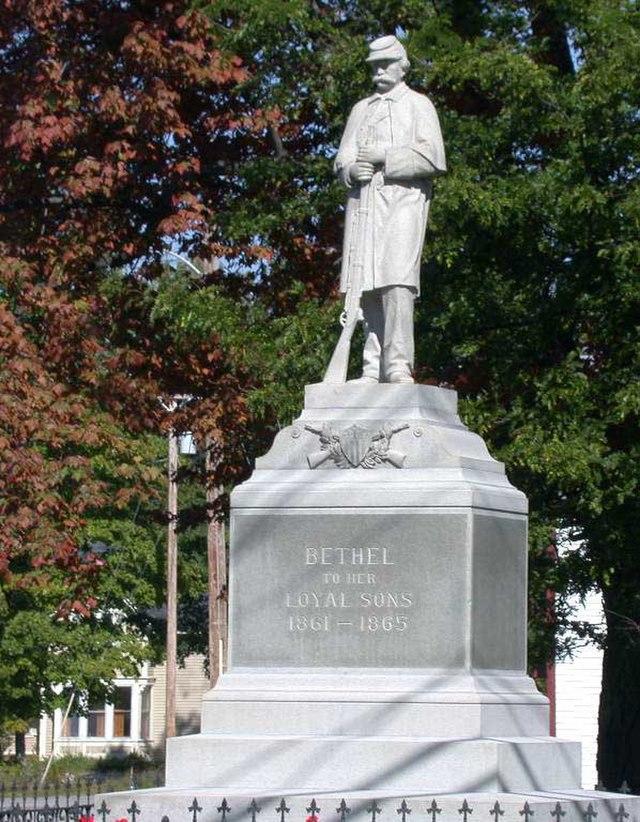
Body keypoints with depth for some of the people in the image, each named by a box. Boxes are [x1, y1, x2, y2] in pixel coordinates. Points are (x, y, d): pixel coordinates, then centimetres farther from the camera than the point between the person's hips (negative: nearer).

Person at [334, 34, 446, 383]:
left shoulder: (418, 105, 11)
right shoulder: (361, 109, 26)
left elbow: (432, 157, -2)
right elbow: (342, 158, 19)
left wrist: (383, 157, -8)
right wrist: (353, 169, -4)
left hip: (402, 198, -5)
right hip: (363, 201, 5)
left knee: (396, 280, -19)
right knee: (367, 286, -4)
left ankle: (399, 365, -25)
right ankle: (373, 368, -5)